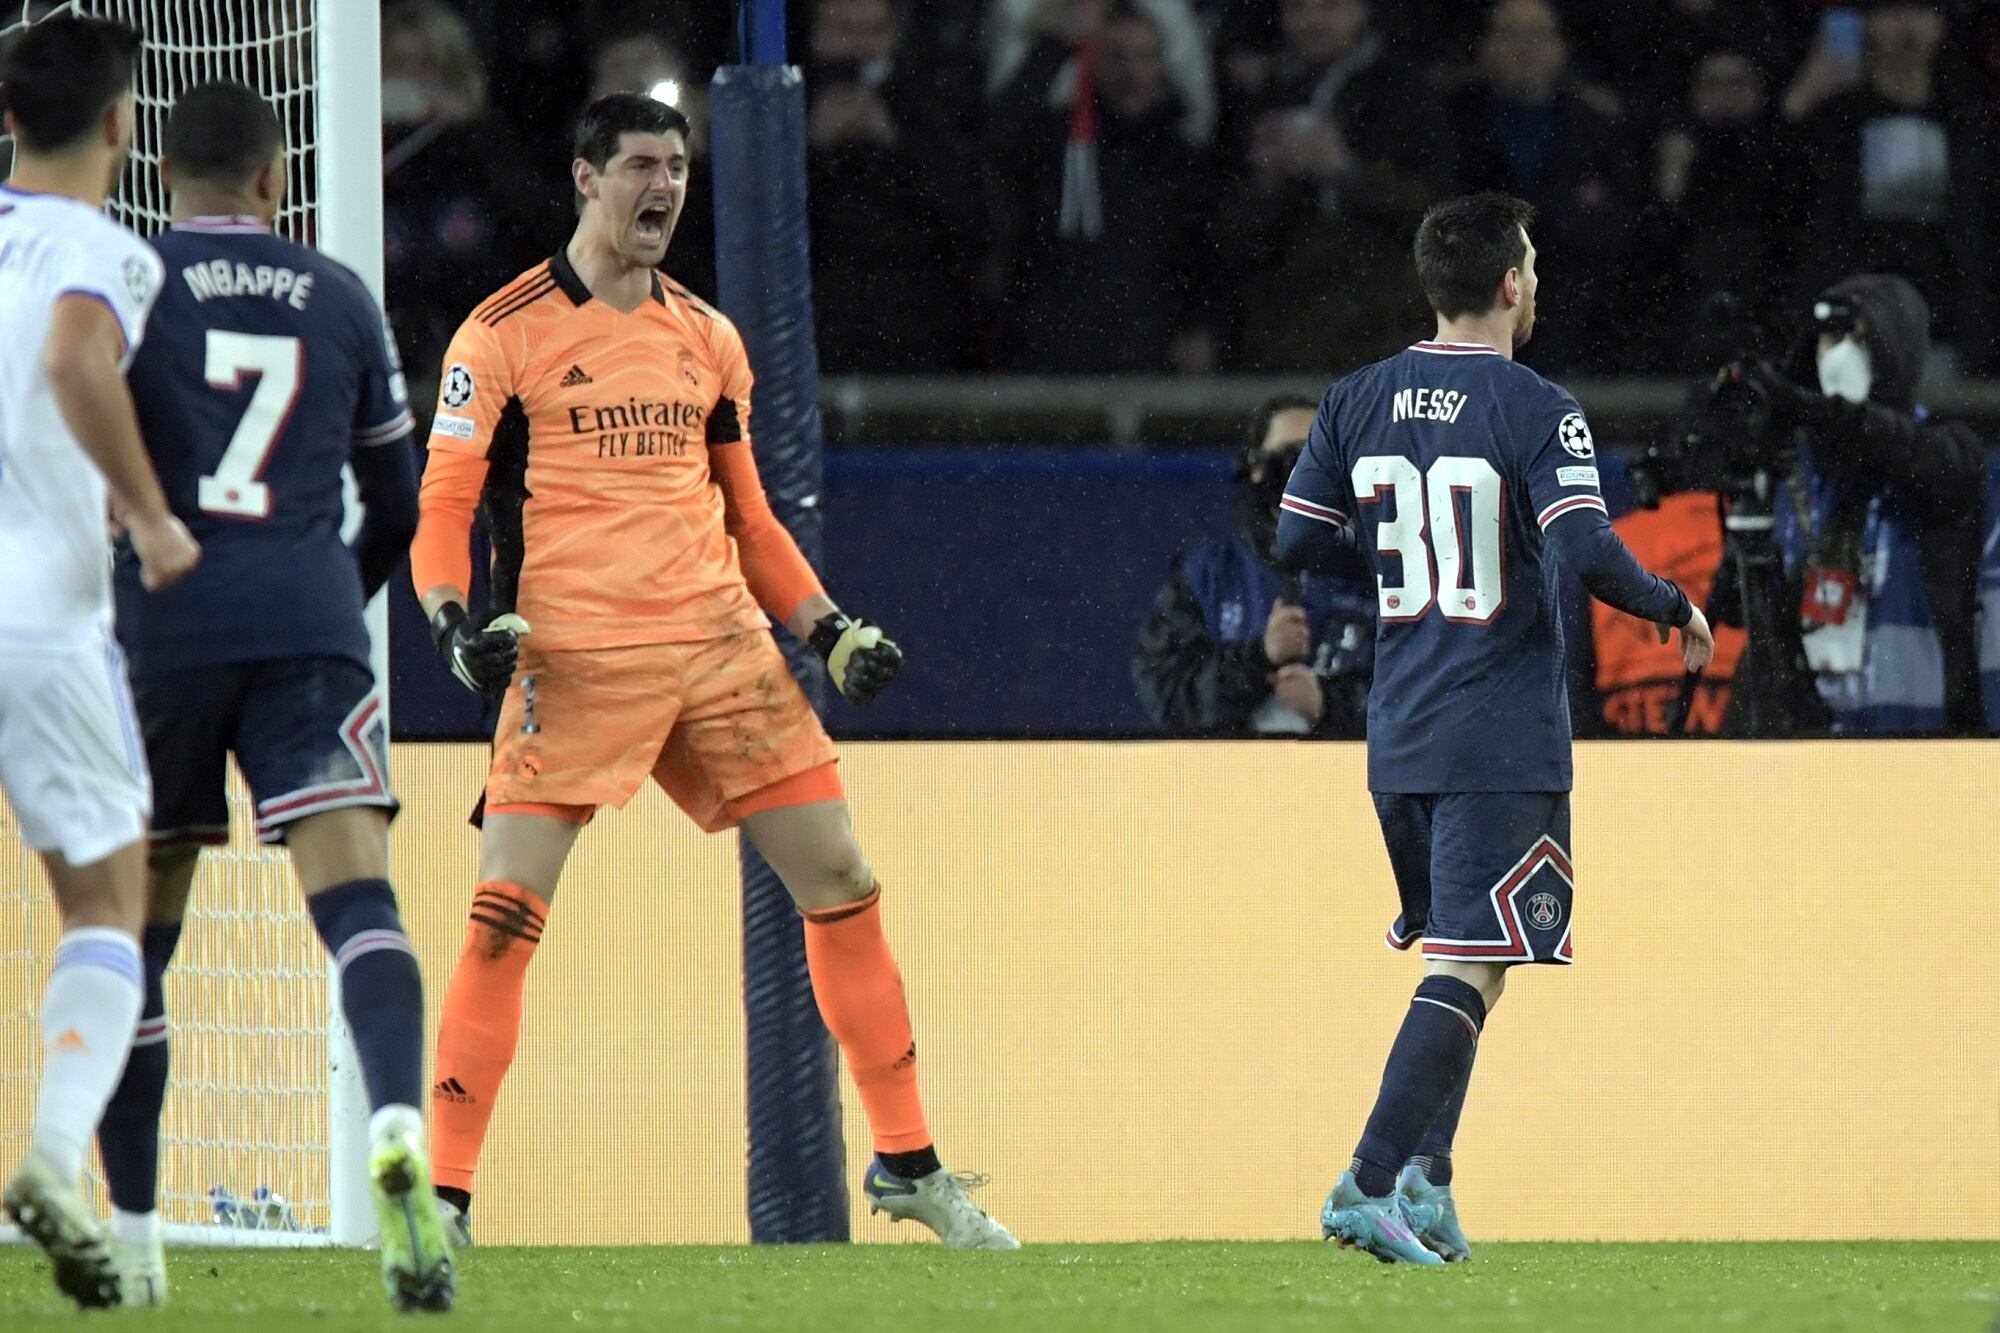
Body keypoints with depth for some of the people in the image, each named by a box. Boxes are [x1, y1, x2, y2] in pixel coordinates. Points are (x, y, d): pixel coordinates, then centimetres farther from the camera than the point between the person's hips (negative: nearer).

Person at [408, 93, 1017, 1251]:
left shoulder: (709, 340, 15)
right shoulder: (507, 333, 0)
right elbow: (445, 505, -3)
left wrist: (832, 632, 11)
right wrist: (457, 623, -20)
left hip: (720, 648, 5)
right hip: (572, 661, -5)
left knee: (841, 881, 4)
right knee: (507, 912, -14)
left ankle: (909, 1166, 15)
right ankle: (445, 1190, -8)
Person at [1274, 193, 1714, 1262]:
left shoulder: (1356, 403, 6)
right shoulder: (1536, 411, -11)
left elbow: (1297, 542, 9)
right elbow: (1587, 553, -21)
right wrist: (1675, 609, -4)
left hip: (1398, 732, 6)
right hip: (1505, 738, -6)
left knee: (1444, 947, 20)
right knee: (1473, 963, -7)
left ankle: (1425, 1177, 17)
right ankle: (1369, 1183, -17)